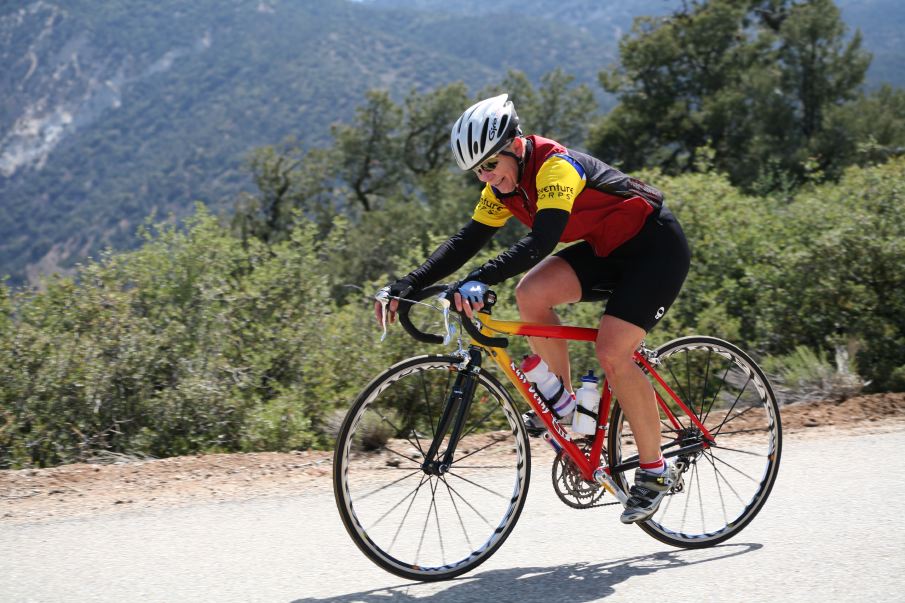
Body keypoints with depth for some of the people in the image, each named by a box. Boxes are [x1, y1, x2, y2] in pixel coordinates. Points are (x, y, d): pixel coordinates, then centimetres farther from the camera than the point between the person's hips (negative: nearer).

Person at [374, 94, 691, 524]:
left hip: (656, 248, -8)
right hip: (606, 249, 8)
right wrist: (409, 285, -13)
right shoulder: (503, 186, -2)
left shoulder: (555, 167, -28)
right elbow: (466, 241, -2)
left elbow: (540, 242, -41)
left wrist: (479, 280, -53)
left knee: (611, 352, -20)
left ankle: (655, 470, -5)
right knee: (531, 294, -17)